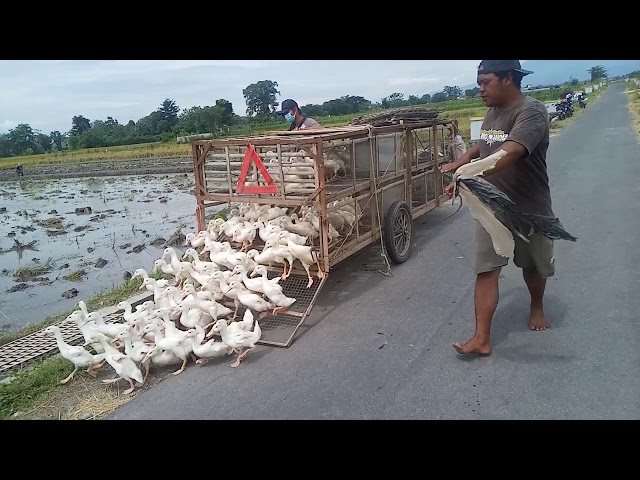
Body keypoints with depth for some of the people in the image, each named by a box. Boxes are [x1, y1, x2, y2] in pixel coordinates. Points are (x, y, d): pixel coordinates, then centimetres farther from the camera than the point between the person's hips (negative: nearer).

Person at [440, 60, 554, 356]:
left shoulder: (531, 111, -19)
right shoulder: (492, 112, 7)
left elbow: (509, 153, -37)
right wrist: (462, 162, 5)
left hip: (528, 208, -5)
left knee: (532, 266, 18)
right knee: (486, 270, -4)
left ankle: (537, 307, 48)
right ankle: (482, 339, -3)